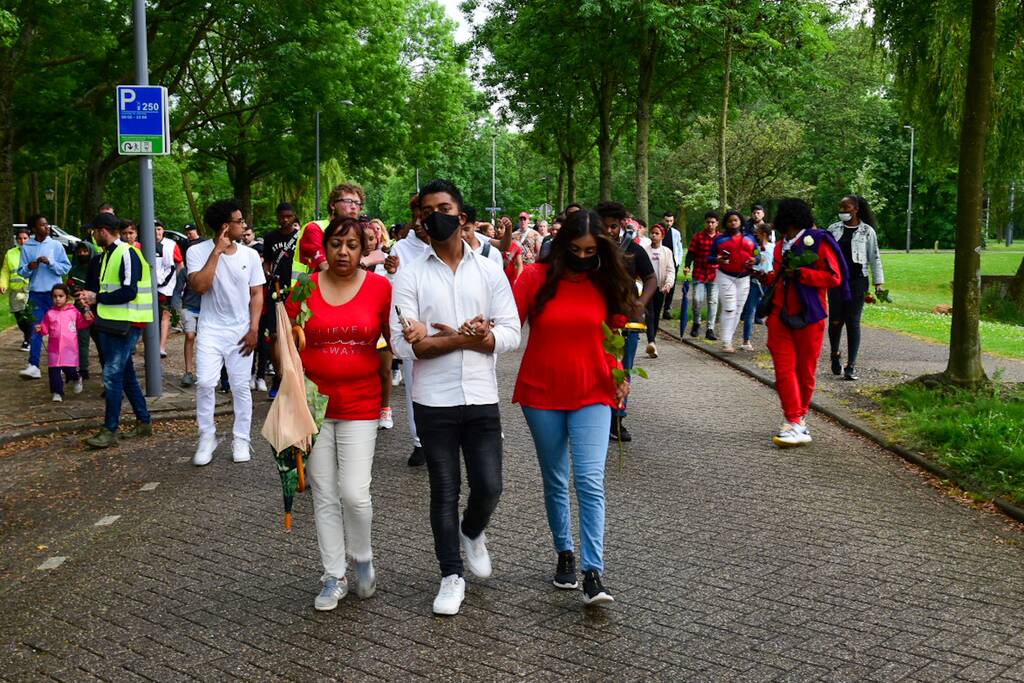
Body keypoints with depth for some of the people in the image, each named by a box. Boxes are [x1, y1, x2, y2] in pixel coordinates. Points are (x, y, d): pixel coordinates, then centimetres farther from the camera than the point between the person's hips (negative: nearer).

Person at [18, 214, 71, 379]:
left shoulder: (56, 245, -1)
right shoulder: (26, 247, 2)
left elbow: (66, 267, -2)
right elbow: (21, 272, 6)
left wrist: (50, 263, -16)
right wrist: (29, 267, -15)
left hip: (54, 292, 0)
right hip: (36, 293, 0)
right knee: (36, 329, -5)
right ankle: (33, 366, -6)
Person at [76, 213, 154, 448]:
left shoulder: (127, 254, -14)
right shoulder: (105, 256, 17)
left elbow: (129, 292, -21)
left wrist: (97, 298, -14)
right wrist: (90, 297, 5)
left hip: (126, 325, -10)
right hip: (112, 323, 10)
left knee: (112, 375, -9)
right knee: (126, 374, 14)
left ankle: (110, 431, -4)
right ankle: (144, 422, 23)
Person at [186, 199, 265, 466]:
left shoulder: (250, 255, 0)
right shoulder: (198, 251, -6)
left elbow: (256, 294, 4)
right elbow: (199, 286, -20)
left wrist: (254, 329, -5)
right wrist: (217, 250, -18)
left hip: (241, 331, 2)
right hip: (211, 331, -2)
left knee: (240, 386, 4)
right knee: (205, 383, -10)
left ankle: (241, 440, 15)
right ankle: (207, 438, 5)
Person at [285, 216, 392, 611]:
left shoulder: (380, 287, -3)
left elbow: (396, 338, 4)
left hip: (360, 405, -2)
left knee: (354, 492, -8)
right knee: (324, 496, 8)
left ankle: (362, 558, 21)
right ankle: (334, 577, 22)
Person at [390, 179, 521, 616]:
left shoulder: (490, 272, 4)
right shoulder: (411, 276, -1)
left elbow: (511, 334, -5)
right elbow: (402, 343, -11)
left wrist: (441, 337, -15)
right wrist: (464, 339, -18)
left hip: (481, 399, 1)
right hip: (434, 402, -1)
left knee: (489, 487, 2)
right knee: (444, 491, 8)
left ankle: (472, 533, 35)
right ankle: (452, 576, 23)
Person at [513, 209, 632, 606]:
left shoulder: (606, 285, 3)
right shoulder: (537, 277, -5)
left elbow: (610, 340, 12)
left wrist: (618, 376, -2)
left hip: (592, 395, 0)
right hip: (541, 394, 0)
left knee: (590, 481, -11)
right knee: (555, 481, 13)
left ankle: (593, 574, -9)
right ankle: (565, 555, 31)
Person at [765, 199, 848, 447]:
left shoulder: (818, 242, -5)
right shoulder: (781, 246, 16)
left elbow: (834, 277, -12)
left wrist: (800, 273, -16)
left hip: (808, 317, -5)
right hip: (780, 317, 5)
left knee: (805, 371, 5)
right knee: (784, 370, -6)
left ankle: (798, 419, 18)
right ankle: (796, 425, -7)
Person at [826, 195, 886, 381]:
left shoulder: (867, 231, 1)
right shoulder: (833, 229, 8)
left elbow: (874, 258, 2)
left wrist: (878, 282, -2)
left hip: (857, 282, -2)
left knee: (853, 323, -2)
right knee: (835, 321, 1)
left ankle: (851, 365, 5)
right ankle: (835, 354, 28)